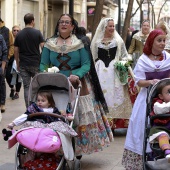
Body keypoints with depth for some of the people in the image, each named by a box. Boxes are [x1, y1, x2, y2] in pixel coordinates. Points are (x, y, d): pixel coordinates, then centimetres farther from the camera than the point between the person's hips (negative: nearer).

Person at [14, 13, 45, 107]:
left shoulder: (19, 34, 2)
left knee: (26, 87, 4)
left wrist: (18, 63, 14)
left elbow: (16, 51, 5)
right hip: (36, 64, -2)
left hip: (23, 64, 2)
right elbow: (43, 47, -7)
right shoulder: (37, 33, -5)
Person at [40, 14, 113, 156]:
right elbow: (43, 64, 5)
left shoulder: (80, 43, 1)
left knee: (80, 117, 0)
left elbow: (86, 64, -6)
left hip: (77, 85, -1)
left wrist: (77, 75, -24)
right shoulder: (50, 44, 7)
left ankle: (78, 149, 12)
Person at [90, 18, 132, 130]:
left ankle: (115, 119, 1)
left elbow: (125, 56, 8)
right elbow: (93, 58, 11)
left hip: (115, 70, 0)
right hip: (100, 71, 0)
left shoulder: (118, 41, 7)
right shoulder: (96, 42, 7)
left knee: (114, 94, -2)